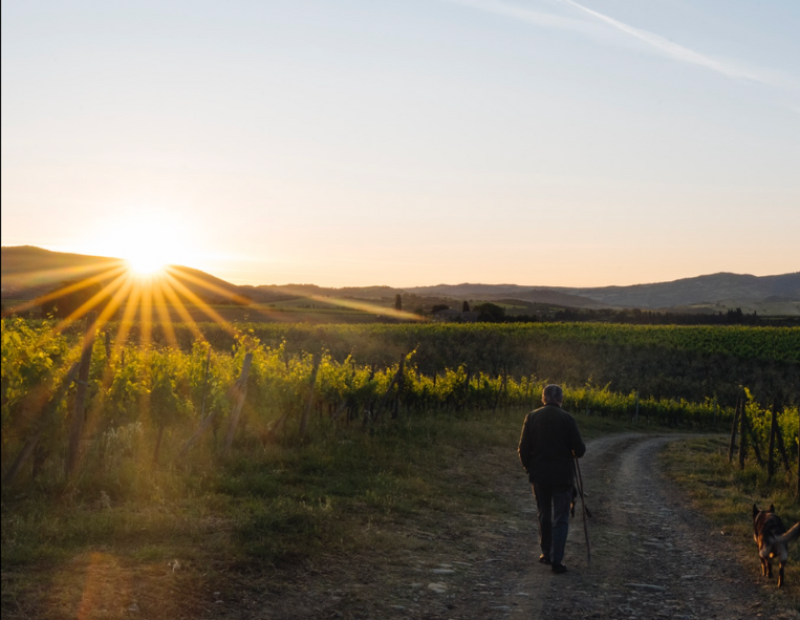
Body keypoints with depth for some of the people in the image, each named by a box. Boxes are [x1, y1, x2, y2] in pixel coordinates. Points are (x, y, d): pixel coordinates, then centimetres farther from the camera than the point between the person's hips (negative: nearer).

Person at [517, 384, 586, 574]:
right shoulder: (567, 419, -10)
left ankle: (546, 553, 29)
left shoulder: (532, 417, -3)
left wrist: (529, 468, 15)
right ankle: (556, 560, 0)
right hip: (562, 476, -2)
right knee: (560, 519, 6)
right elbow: (579, 450, -8)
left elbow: (523, 449, -2)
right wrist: (573, 452, 16)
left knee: (544, 515, 19)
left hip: (539, 476, 3)